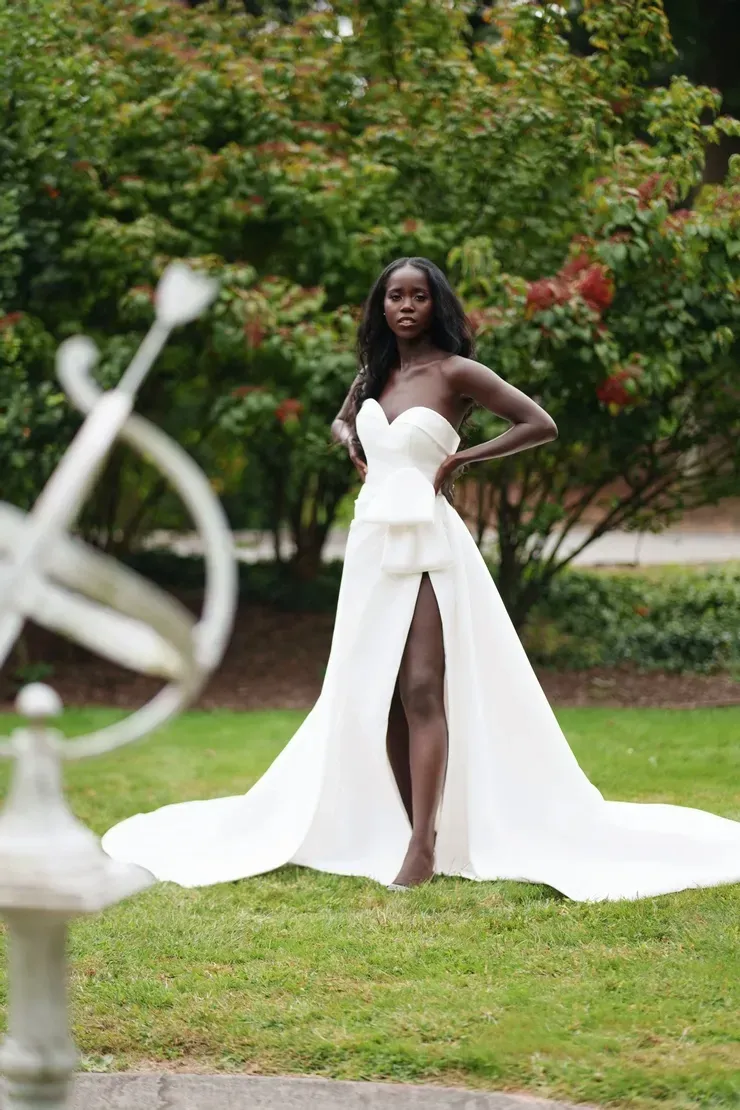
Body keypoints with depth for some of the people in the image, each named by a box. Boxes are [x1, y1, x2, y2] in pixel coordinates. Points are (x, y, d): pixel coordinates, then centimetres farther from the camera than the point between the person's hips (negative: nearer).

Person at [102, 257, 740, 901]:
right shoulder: (374, 374, 13)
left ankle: (426, 846, -15)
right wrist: (351, 445, 12)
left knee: (422, 692, -13)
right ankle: (412, 832, 11)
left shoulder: (456, 372, -5)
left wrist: (462, 460, -9)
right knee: (377, 697, 5)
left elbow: (541, 425, -9)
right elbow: (341, 422, 34)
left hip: (426, 545, -7)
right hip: (372, 543, 7)